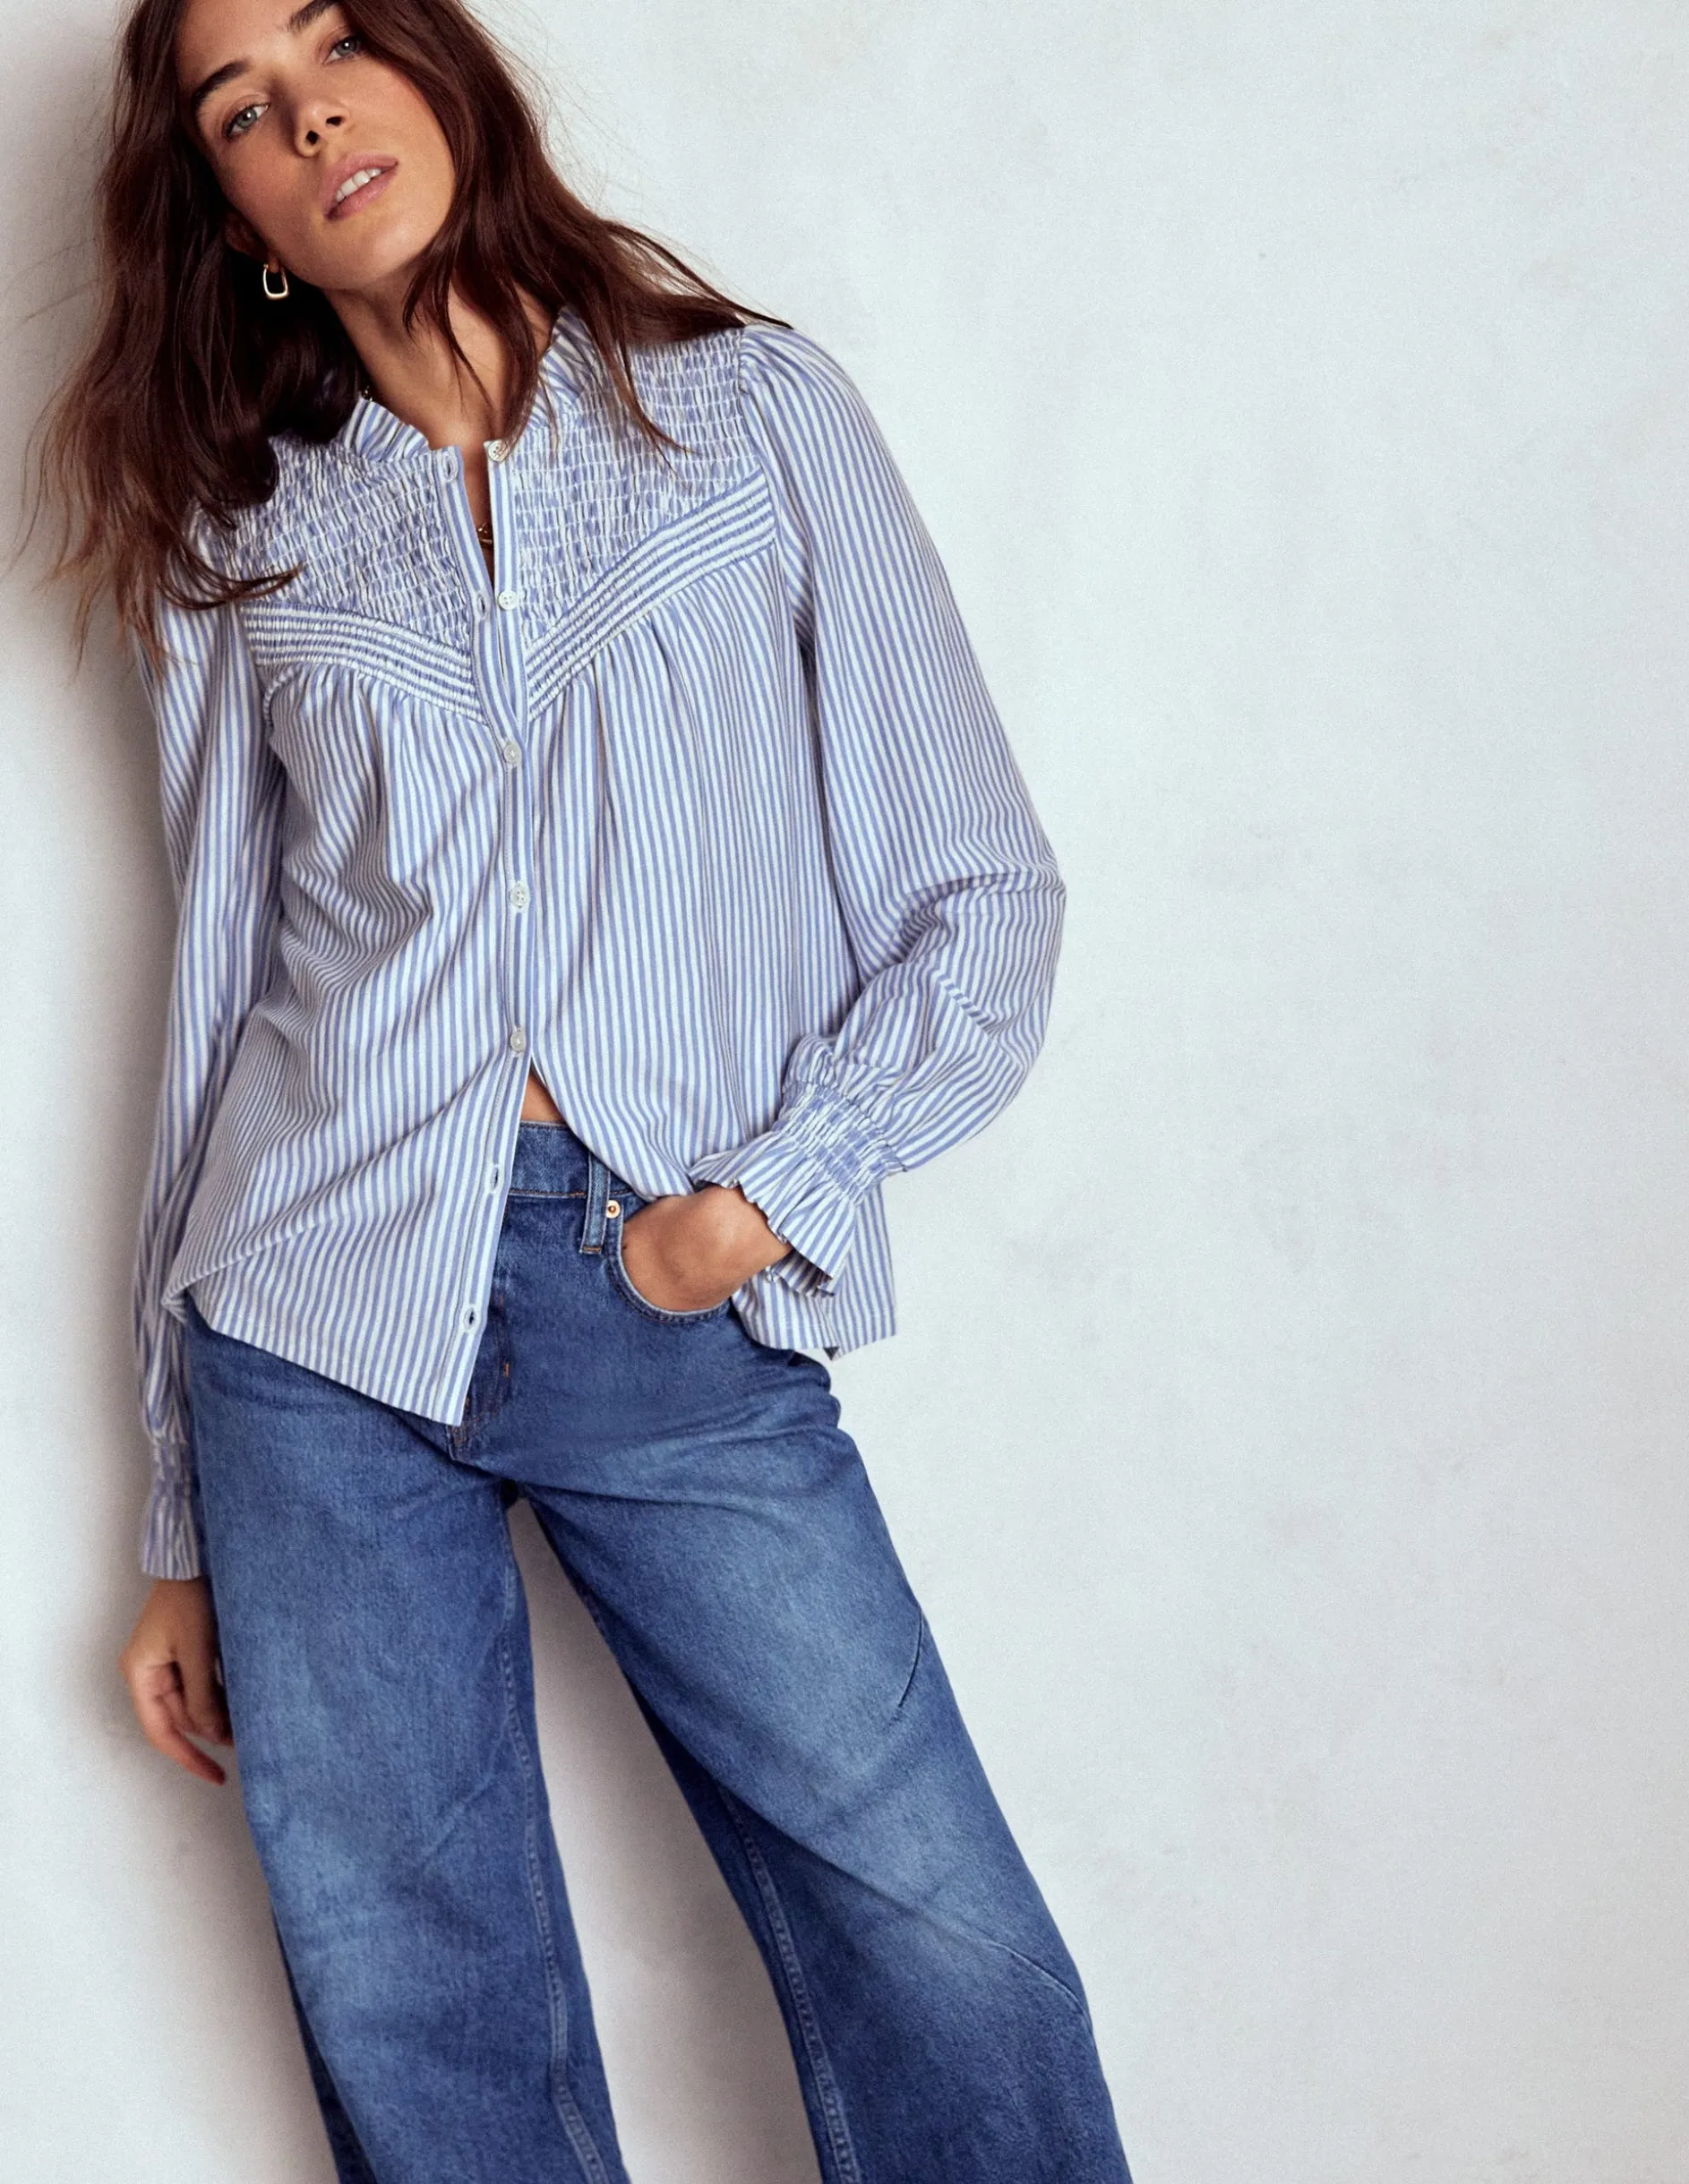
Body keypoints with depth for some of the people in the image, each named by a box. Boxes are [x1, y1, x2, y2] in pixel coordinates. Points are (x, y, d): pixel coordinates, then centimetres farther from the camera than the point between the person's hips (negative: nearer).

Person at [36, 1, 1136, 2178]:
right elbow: (220, 1008, 13)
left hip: (688, 1329, -1)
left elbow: (984, 897, 5)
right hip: (325, 1316, 2)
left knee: (954, 1982, -6)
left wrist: (777, 1192, -9)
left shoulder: (755, 408, 7)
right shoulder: (247, 544, 13)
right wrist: (183, 1534, 13)